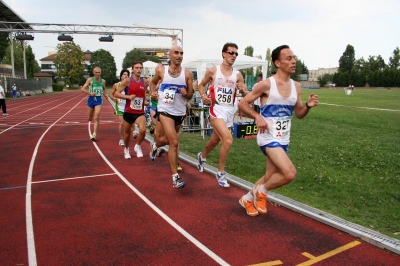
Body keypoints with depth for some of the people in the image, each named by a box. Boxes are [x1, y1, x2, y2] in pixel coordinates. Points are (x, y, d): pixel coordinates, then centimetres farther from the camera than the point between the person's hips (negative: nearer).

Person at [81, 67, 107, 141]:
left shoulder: (103, 81, 3)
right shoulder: (90, 80, -6)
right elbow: (82, 89, -10)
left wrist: (104, 94, 3)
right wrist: (90, 93, -24)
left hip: (99, 100, 0)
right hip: (91, 99, 0)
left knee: (96, 117, -15)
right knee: (90, 118, 12)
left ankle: (94, 134, -15)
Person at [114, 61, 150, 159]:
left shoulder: (145, 81, 2)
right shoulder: (127, 81, -9)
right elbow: (116, 94, -10)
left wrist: (145, 101, 7)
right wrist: (128, 96, -23)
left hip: (140, 112, 1)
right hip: (128, 112, -1)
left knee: (143, 130, -23)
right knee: (127, 133, 14)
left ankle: (138, 146, 6)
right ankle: (126, 149, 41)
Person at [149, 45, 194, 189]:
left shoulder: (187, 73, -2)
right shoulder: (161, 70, -2)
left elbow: (190, 95, 3)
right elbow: (153, 82, 19)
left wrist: (186, 94, -19)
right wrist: (153, 92, 0)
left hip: (180, 112, 3)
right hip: (165, 110, -3)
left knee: (166, 140, 21)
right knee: (174, 142, -18)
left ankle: (155, 145, 59)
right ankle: (175, 178, -10)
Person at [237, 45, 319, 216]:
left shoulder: (296, 86, 6)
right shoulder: (266, 84, -13)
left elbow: (299, 114, 14)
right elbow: (242, 103, -6)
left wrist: (308, 106, -6)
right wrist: (257, 117, -19)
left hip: (284, 139, 7)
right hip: (268, 137, -7)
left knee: (271, 177, 14)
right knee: (290, 173, -22)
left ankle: (248, 199, 38)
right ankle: (261, 191, 6)